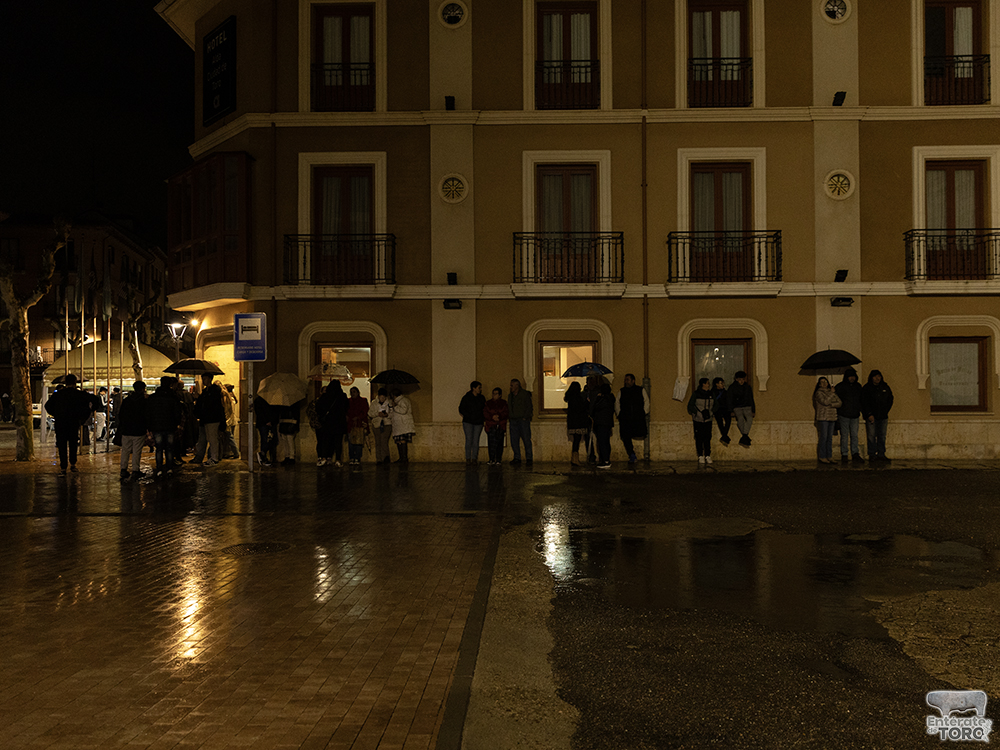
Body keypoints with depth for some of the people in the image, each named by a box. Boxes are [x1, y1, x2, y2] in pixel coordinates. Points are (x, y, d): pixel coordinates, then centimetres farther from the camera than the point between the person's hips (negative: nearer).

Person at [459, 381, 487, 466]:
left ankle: (474, 459, 3)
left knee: (476, 440, -2)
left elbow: (484, 408, 19)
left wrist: (481, 417, 2)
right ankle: (468, 459, -3)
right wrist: (469, 416, -9)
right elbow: (461, 409, 0)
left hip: (478, 423, 3)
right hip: (468, 422, -3)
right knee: (469, 440, -8)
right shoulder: (466, 398, 0)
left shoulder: (482, 398, 11)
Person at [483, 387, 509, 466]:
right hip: (491, 426, 0)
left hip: (501, 426, 0)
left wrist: (499, 416, -14)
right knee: (491, 444, -7)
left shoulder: (503, 403, 10)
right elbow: (485, 413, 2)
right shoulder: (488, 403, 11)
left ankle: (498, 460, 3)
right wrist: (492, 417, -13)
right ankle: (492, 460, -3)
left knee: (499, 444, -2)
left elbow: (506, 413, 1)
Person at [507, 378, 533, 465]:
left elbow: (529, 407, -5)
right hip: (513, 420, 6)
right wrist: (510, 416, 8)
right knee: (514, 440, 2)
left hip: (523, 420, -6)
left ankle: (528, 458, -2)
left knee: (526, 439, -6)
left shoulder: (525, 394, -2)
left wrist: (525, 417, -12)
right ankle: (517, 458, 8)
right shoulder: (510, 396, 17)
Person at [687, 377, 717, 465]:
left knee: (707, 438, 0)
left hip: (708, 419, 3)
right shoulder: (696, 394, -4)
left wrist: (710, 411, 3)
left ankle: (708, 456, 5)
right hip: (698, 419, -3)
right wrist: (699, 412, -12)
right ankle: (700, 456, 6)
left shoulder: (711, 394, 7)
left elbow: (716, 404, 18)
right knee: (699, 438, -1)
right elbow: (690, 406, -3)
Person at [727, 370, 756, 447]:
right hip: (737, 407, -2)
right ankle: (746, 439, -19)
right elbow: (729, 400, 0)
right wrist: (731, 411, -8)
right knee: (740, 419, -26)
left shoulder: (748, 387, 13)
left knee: (749, 419, -24)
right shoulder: (732, 387, 1)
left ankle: (743, 440, -32)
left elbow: (751, 399, 20)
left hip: (747, 407, 2)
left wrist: (753, 411, 16)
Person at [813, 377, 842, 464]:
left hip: (832, 417, 6)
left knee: (830, 438, 6)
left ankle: (829, 456, 9)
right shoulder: (818, 393, 0)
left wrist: (831, 405, -9)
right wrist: (831, 393, -6)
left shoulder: (832, 392, 17)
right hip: (823, 418, -6)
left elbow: (839, 402, 7)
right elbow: (825, 401, -15)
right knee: (823, 437, -8)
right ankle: (822, 457, -5)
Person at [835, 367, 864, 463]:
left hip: (855, 415, 4)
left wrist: (861, 410, 13)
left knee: (854, 435, 2)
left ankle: (855, 454, 4)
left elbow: (860, 400, 21)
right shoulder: (840, 386, -4)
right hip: (844, 415, -4)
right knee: (844, 436, 0)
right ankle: (844, 455, 4)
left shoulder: (858, 386, 11)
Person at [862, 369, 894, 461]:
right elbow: (864, 403, -6)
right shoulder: (866, 388, -2)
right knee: (871, 436, -5)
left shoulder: (885, 387, 10)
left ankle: (881, 454, 10)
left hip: (883, 416, 4)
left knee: (882, 436, 5)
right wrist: (869, 415, -13)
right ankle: (872, 455, -1)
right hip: (871, 416, -4)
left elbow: (890, 399, 18)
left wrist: (885, 411, 8)